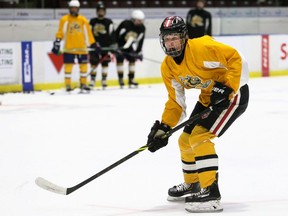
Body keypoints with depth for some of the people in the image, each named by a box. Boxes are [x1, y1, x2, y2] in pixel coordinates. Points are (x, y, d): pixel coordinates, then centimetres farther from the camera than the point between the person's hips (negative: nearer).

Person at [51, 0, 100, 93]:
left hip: (81, 48, 3)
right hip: (68, 48, -3)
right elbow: (60, 32, -3)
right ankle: (68, 85, 2)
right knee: (68, 66, -5)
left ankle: (83, 84, 20)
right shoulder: (64, 19, 0)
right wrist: (57, 43, -13)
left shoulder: (83, 20, 7)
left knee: (83, 65, 6)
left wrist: (93, 45, 9)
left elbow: (88, 33, 10)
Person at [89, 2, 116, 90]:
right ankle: (92, 82, 2)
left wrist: (113, 45, -13)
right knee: (94, 64, -2)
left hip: (105, 46, -1)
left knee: (105, 64, 2)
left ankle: (104, 82, 9)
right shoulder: (92, 21, 6)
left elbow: (112, 34, -5)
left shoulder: (109, 22, 0)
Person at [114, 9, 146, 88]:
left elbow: (140, 41, 0)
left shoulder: (142, 28, -11)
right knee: (120, 60, -12)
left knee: (132, 60, 1)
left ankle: (131, 80, 8)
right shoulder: (125, 24, -29)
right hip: (119, 45, -6)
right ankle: (121, 80, -7)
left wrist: (139, 52, 0)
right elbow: (116, 34, -23)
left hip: (129, 46, 6)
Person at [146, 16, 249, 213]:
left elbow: (237, 59, -24)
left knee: (200, 137, -22)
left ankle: (211, 193, -21)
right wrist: (164, 127, -7)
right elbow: (176, 101, 3)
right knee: (186, 140, 14)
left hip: (233, 93, -9)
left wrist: (228, 88, -28)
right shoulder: (168, 67, -4)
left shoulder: (202, 47, -28)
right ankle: (192, 184, 39)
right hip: (208, 99, 9)